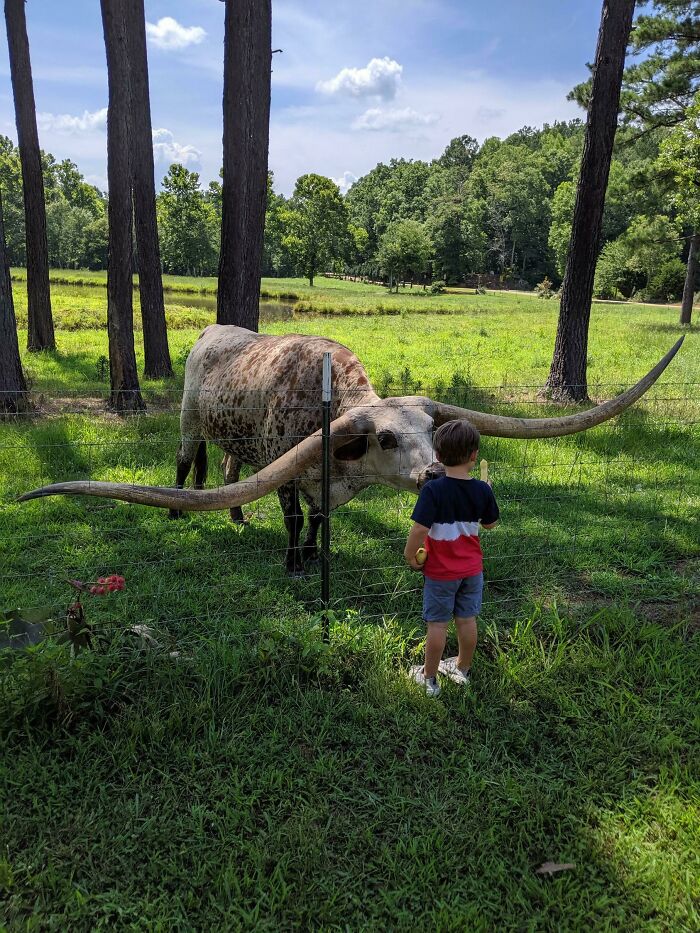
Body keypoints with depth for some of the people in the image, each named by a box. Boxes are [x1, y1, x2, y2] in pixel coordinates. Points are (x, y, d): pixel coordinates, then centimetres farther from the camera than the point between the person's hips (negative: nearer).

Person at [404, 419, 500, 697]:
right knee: (467, 621, 18)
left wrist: (410, 556, -12)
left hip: (440, 572, -4)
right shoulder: (482, 490, -9)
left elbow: (420, 529, -28)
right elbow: (490, 523, 8)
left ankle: (429, 678, 24)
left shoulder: (433, 490, -23)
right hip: (472, 569, 4)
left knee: (437, 624, 8)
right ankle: (462, 669, 37)